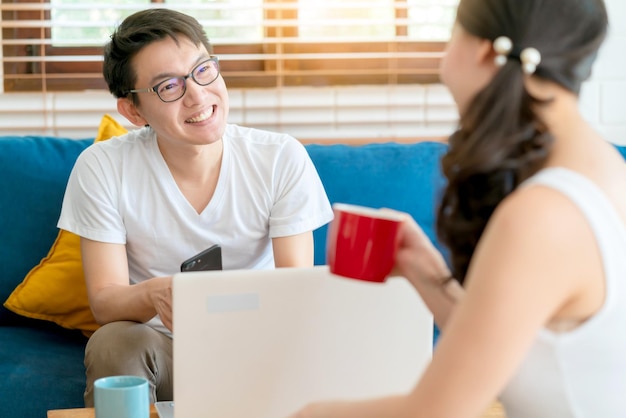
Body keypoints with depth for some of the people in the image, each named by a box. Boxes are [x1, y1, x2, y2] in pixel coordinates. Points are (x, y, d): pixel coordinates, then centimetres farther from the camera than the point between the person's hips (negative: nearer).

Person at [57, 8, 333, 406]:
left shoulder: (283, 159, -11)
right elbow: (104, 300, -13)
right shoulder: (102, 168, -12)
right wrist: (154, 294, -38)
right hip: (160, 349, 0)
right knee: (113, 342, -32)